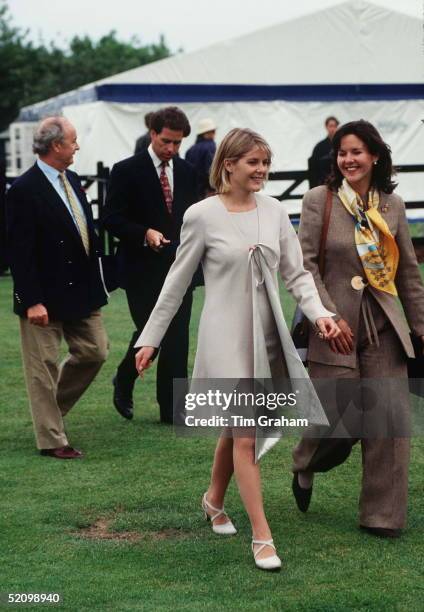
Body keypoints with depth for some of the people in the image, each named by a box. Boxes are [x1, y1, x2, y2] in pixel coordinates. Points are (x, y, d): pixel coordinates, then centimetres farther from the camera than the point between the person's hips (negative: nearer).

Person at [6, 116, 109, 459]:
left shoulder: (72, 180, 10)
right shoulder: (24, 190, -16)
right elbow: (20, 252, -17)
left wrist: (95, 284, 15)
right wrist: (33, 301, -20)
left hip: (82, 291, 8)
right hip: (46, 297, -8)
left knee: (95, 352, 12)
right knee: (44, 366, 3)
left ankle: (52, 403, 32)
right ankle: (52, 440, 12)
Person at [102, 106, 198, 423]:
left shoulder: (187, 172, 9)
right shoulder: (127, 171, -5)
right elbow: (111, 218, -8)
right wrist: (145, 233, -21)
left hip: (179, 266, 4)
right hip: (143, 268, -4)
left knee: (178, 338, 2)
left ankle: (172, 408, 8)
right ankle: (124, 382, 24)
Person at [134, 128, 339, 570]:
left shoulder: (274, 211, 3)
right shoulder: (202, 215, -8)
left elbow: (296, 273, 6)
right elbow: (177, 281, -1)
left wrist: (319, 313, -12)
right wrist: (150, 338, 1)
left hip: (267, 332, 5)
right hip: (226, 334, -4)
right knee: (245, 433, -7)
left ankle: (214, 499, 40)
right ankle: (262, 537, -3)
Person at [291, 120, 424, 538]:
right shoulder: (319, 200, -4)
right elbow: (306, 265, -8)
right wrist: (330, 317, -15)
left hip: (383, 329, 3)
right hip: (336, 328, -3)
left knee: (389, 420, -1)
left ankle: (382, 516, 11)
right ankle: (304, 468, 33)